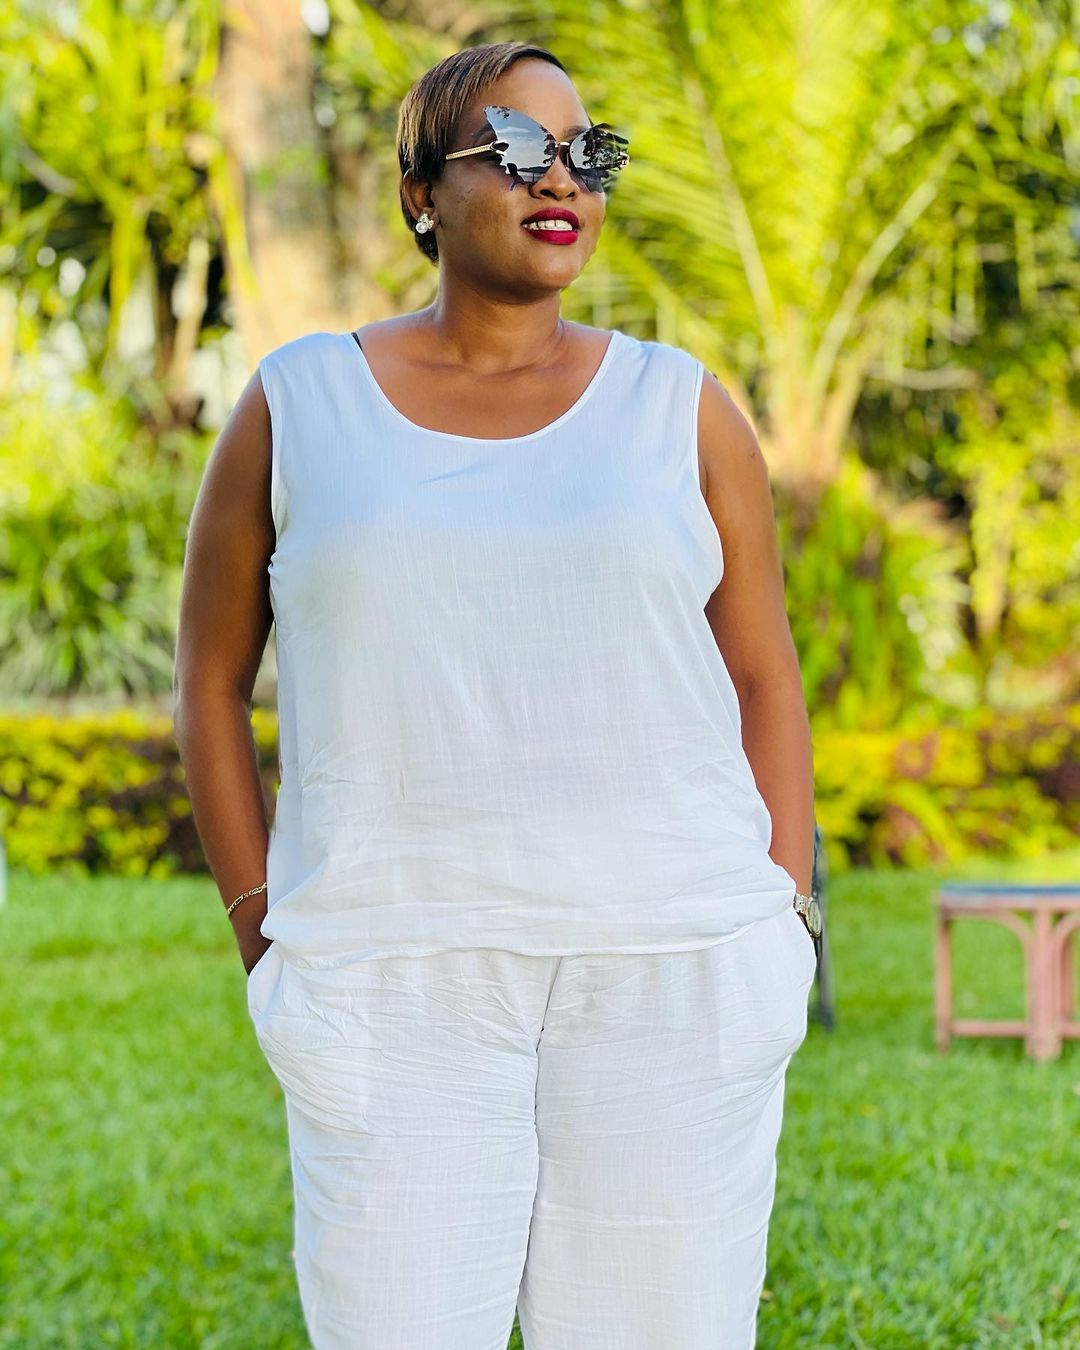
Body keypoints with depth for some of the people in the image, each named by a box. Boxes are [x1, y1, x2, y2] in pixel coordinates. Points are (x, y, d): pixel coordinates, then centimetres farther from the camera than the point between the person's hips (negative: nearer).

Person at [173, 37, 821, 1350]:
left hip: (669, 969, 1)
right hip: (400, 982, 0)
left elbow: (764, 680, 8)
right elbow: (210, 675, 10)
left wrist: (783, 937, 0)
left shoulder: (681, 407, 6)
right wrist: (263, 938, 3)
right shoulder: (298, 404, 5)